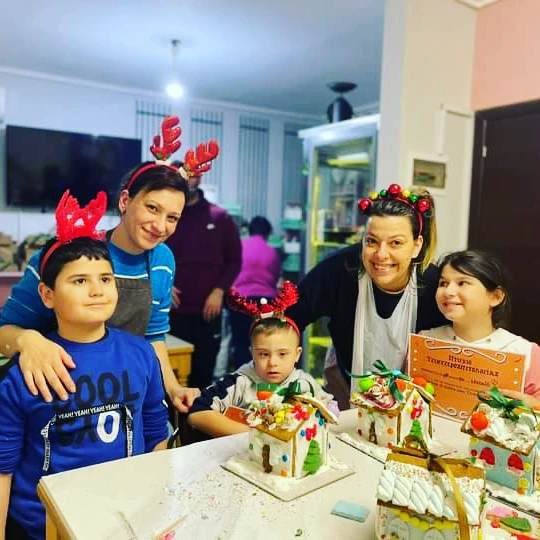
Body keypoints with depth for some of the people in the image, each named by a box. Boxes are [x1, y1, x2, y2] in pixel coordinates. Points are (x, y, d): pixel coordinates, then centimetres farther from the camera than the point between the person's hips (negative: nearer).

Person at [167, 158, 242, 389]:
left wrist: (219, 290, -5)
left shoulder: (220, 217, 4)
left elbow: (234, 260, 6)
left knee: (203, 373, 11)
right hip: (171, 311, 0)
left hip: (207, 311, 1)